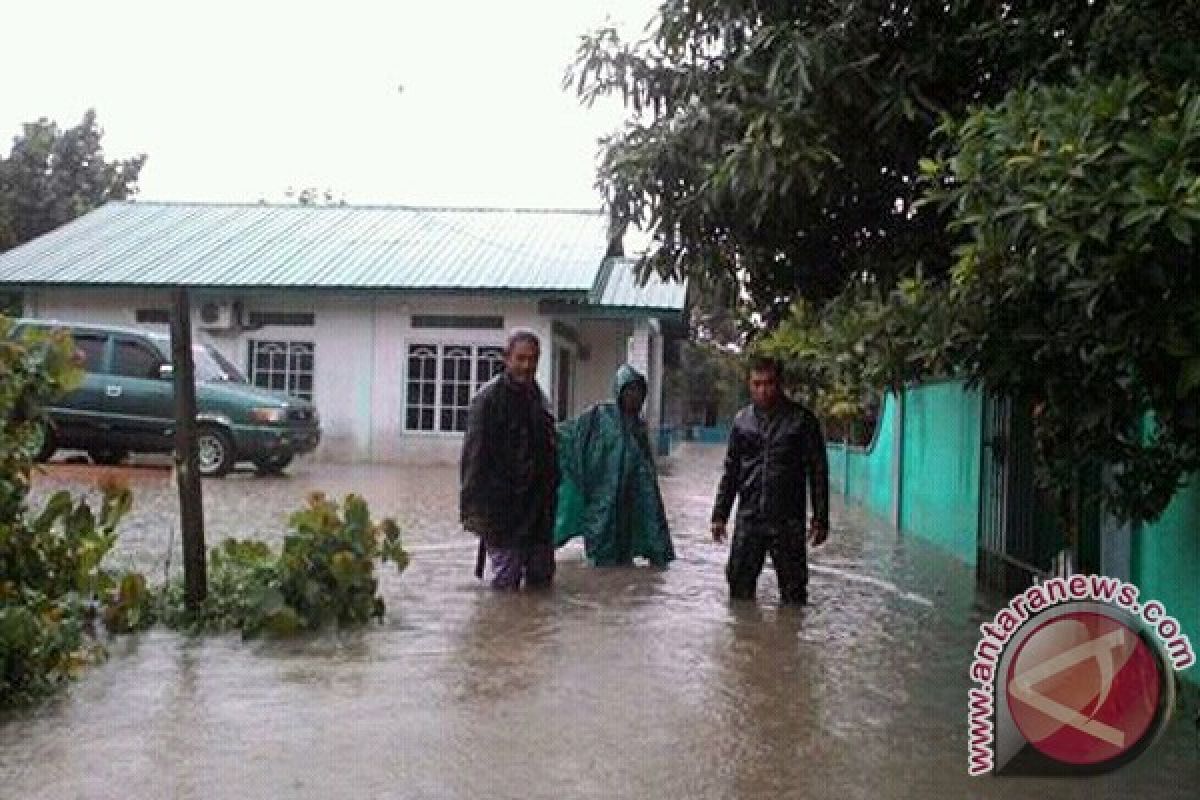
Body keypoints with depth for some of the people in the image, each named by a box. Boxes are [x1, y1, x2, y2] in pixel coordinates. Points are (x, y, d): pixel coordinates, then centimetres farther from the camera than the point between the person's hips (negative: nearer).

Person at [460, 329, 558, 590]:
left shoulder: (538, 398, 13)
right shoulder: (488, 399, -9)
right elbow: (474, 455, -13)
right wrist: (473, 507, -18)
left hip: (537, 508, 7)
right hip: (502, 507, -7)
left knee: (542, 578, 11)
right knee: (506, 581, -4)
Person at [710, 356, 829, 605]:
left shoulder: (801, 419, -1)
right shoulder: (742, 420, 9)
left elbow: (818, 471, 0)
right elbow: (730, 471, 14)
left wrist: (820, 518, -4)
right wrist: (720, 515, 10)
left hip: (788, 521, -3)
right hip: (748, 518, 3)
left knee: (793, 591, 4)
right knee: (739, 585, 6)